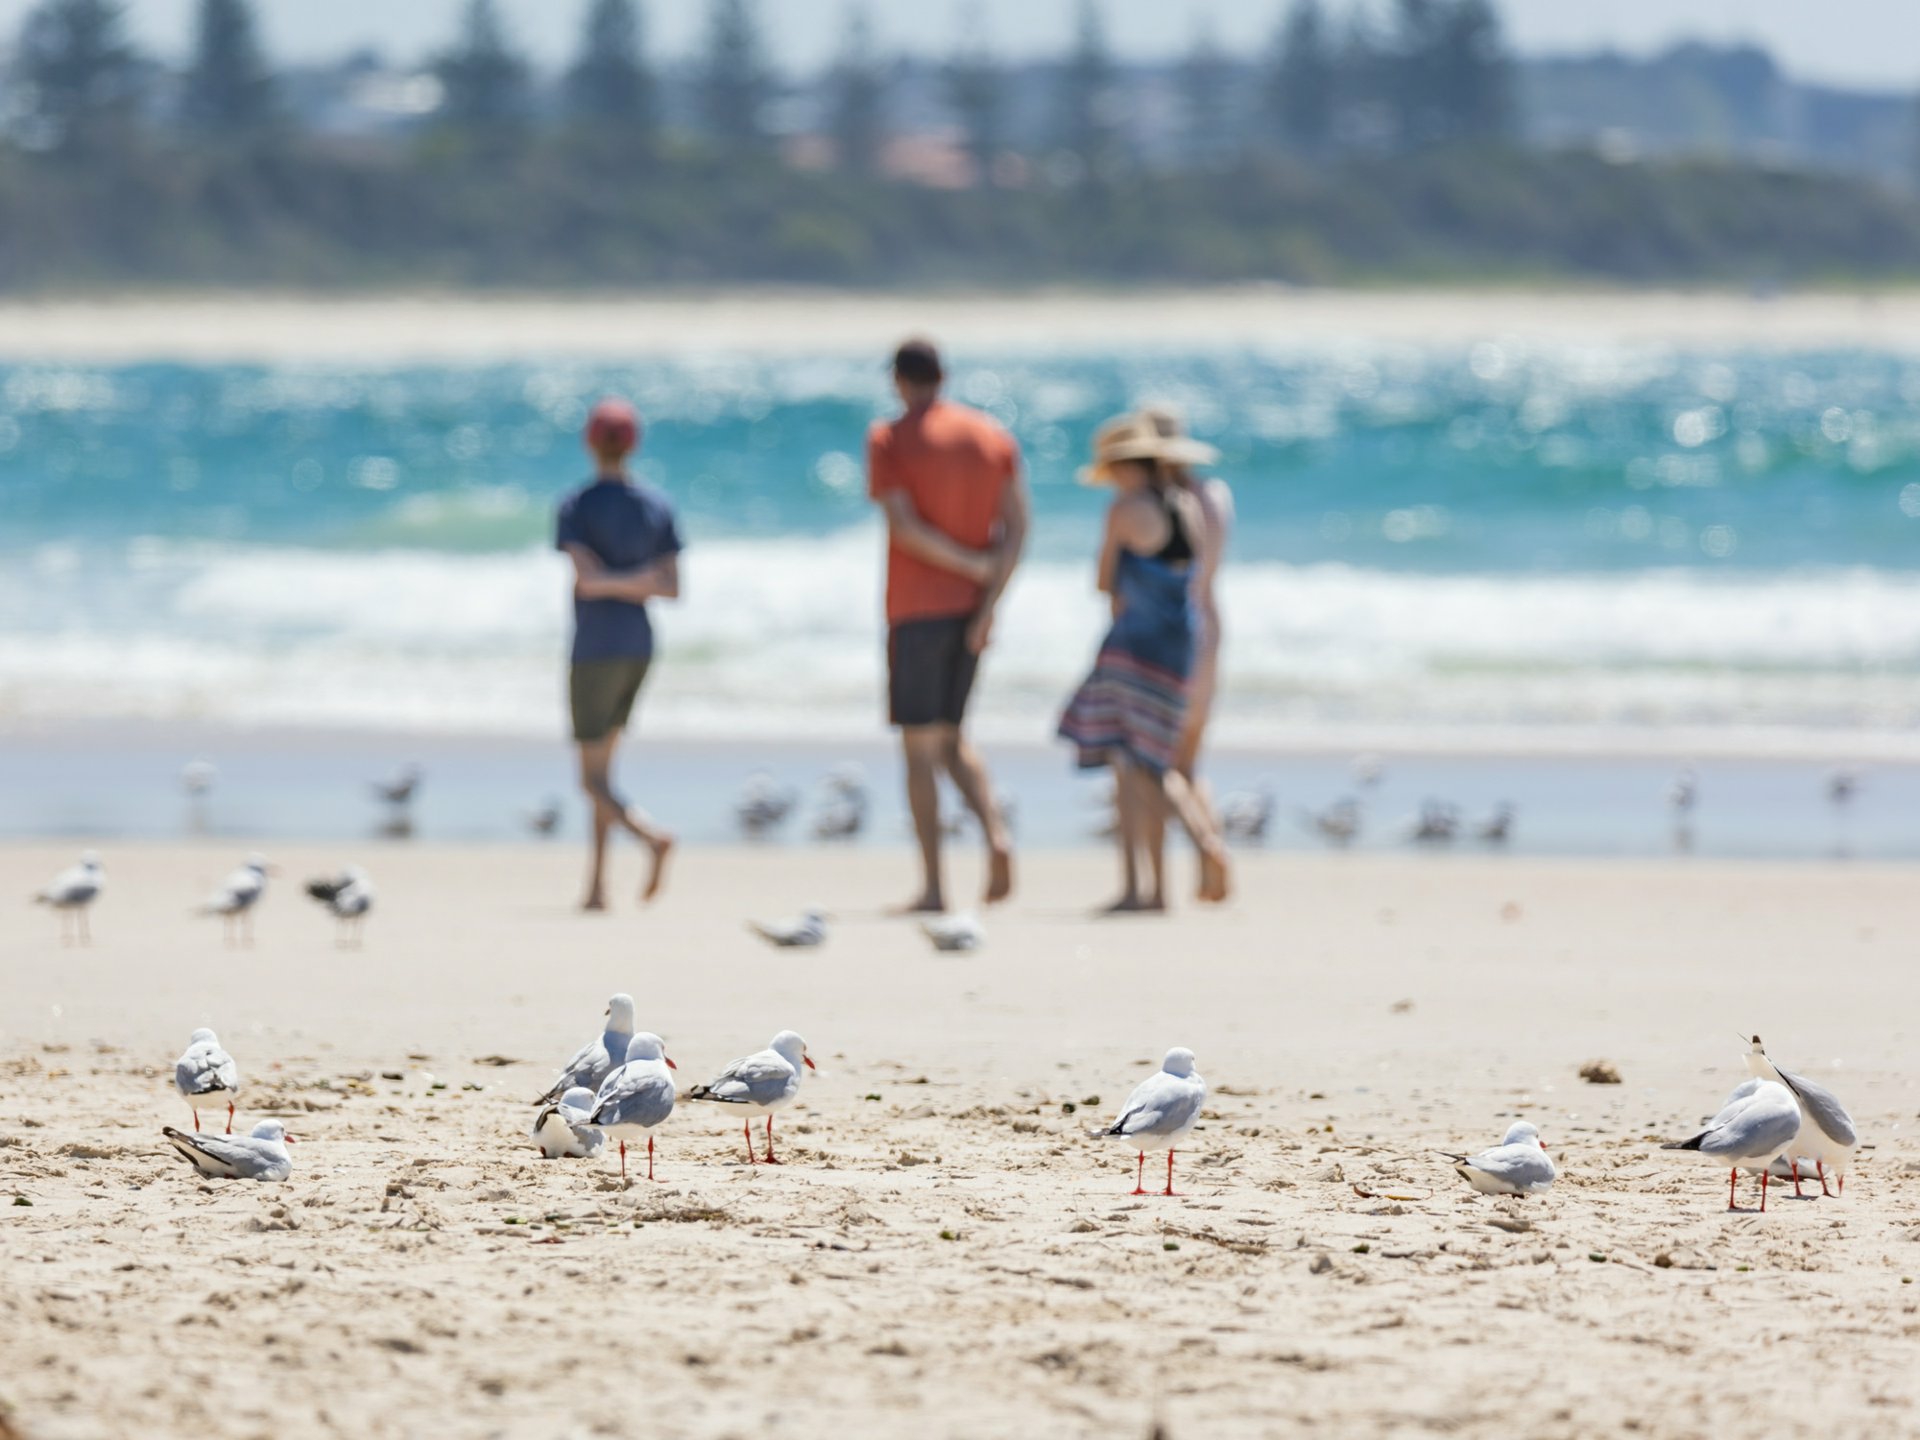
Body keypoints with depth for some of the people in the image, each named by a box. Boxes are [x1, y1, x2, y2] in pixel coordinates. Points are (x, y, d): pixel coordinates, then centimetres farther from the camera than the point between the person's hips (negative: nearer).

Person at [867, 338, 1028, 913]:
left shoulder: (887, 440, -7)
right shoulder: (995, 438, 7)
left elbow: (903, 525, -17)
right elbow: (1016, 527, -1)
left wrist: (973, 565, -9)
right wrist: (988, 605, -6)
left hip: (917, 611, -5)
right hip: (973, 608, 5)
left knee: (919, 747, 1)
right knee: (951, 738, 17)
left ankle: (933, 886, -2)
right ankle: (996, 834, -9)